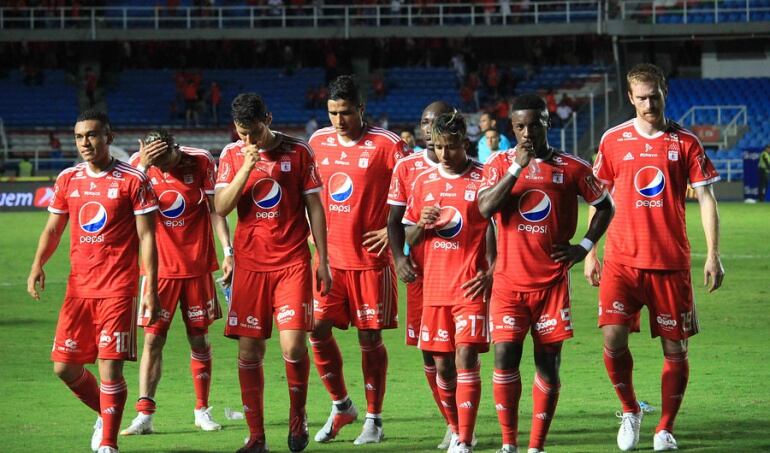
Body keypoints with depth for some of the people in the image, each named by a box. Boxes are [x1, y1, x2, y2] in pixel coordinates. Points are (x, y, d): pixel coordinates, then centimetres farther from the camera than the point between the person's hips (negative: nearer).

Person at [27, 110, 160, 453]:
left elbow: (146, 237, -5)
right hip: (79, 287, 5)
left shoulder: (132, 180, -5)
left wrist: (151, 289, -11)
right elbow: (53, 228, 16)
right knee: (65, 367, 4)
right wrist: (38, 264, -2)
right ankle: (105, 414, 30)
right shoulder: (67, 180, 9)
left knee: (110, 368, -9)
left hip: (117, 289, -5)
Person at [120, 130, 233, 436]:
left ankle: (202, 411, 17)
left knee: (199, 339, 6)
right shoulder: (140, 164, -7)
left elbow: (215, 209, 1)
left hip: (197, 266, 0)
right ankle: (144, 416, -4)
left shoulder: (201, 162, -6)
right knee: (153, 339, -5)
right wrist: (141, 167, -34)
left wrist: (228, 251, -3)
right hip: (159, 267, 0)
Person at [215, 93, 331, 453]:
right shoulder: (232, 155, 4)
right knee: (249, 352, 0)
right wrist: (246, 168, -16)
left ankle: (298, 416, 12)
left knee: (293, 345, -13)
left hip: (293, 262, -2)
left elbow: (314, 207, 5)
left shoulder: (298, 152, 1)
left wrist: (323, 261, 3)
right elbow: (221, 208, -4)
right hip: (250, 264, 2)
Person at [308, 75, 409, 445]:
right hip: (328, 257, 4)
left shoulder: (386, 144, -8)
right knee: (317, 330, 0)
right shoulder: (318, 142, 7)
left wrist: (395, 230, -9)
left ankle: (374, 419, 12)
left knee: (370, 338, 1)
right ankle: (340, 406, 19)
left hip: (370, 258, -4)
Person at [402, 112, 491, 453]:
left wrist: (490, 274, -10)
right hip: (435, 287, 4)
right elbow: (410, 240, 16)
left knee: (466, 358, -12)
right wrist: (422, 224, -6)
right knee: (442, 365, 7)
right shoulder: (423, 182, 10)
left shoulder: (484, 179, -3)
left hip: (470, 287, -4)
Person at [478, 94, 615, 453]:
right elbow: (485, 208, -15)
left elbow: (605, 207, 14)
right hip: (509, 282, 0)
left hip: (552, 281, 0)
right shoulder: (500, 164, 2)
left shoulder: (571, 168, 2)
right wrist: (518, 167, -18)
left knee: (548, 363, 2)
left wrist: (584, 247, 3)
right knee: (505, 357, -9)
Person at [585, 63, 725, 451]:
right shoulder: (613, 140, 5)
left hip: (671, 262, 0)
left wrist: (713, 255, -6)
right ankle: (630, 411, 10)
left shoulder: (685, 142, 2)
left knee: (675, 347, 1)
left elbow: (706, 199, 2)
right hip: (622, 259, 0)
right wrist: (590, 252, 8)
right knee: (613, 336, -14)